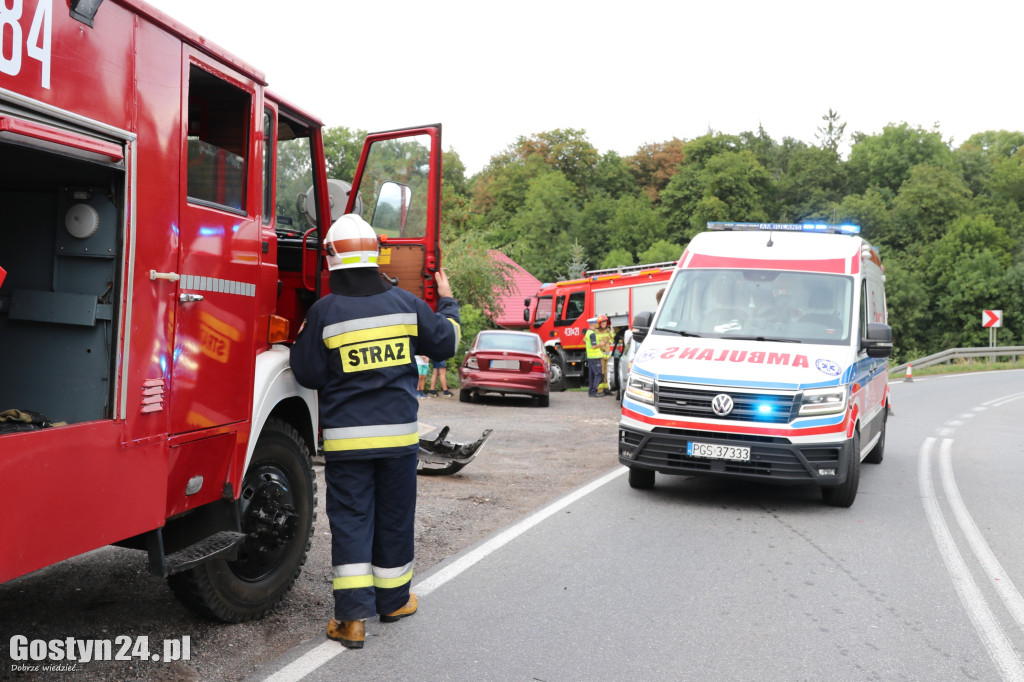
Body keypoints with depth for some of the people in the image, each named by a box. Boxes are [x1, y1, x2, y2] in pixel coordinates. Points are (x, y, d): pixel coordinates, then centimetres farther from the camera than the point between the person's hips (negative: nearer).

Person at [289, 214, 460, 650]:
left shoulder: (324, 312, -9)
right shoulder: (404, 302, -1)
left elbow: (308, 373, -4)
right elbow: (444, 343, 11)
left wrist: (302, 336, 14)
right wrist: (448, 302, 28)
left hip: (346, 436, -2)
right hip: (399, 433, 2)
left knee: (350, 520, 3)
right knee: (394, 516, 15)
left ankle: (353, 617, 0)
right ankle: (393, 599, 30)